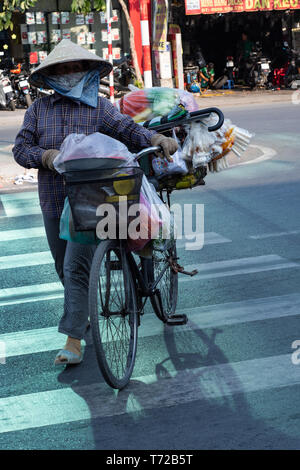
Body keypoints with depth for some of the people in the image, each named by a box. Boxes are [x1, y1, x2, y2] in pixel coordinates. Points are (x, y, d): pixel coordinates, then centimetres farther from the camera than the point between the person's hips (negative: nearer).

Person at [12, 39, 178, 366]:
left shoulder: (99, 107, 3)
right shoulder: (38, 110, 9)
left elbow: (128, 129, -7)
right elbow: (20, 148, 5)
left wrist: (157, 138, -26)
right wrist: (46, 156, -16)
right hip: (53, 202, 4)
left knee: (77, 267, -13)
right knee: (63, 267, 16)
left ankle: (73, 341, -11)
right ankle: (80, 313, 40)